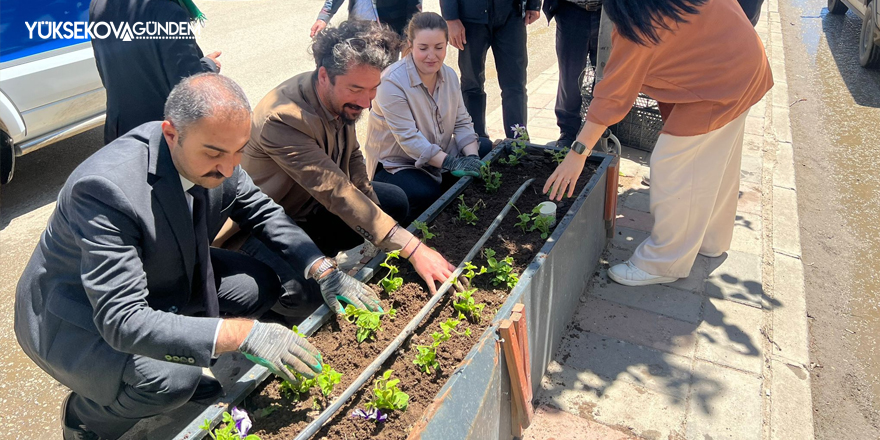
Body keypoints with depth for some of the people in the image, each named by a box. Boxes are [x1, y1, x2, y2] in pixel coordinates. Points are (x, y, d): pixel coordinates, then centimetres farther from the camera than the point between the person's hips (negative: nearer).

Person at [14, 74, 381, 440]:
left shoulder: (212, 151, -17)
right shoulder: (107, 187, -37)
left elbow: (261, 211, 0)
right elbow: (122, 321, -38)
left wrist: (323, 269, -11)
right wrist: (243, 333, -42)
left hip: (158, 282, 7)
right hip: (77, 316, -7)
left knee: (261, 286, -6)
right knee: (174, 380, -30)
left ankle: (183, 373, 12)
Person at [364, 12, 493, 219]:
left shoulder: (449, 75, -1)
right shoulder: (393, 82, -23)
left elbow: (462, 123, -1)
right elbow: (409, 138, -28)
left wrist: (472, 157, -20)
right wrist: (451, 163, -34)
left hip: (439, 154, 7)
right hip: (395, 164, -7)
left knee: (485, 149, -2)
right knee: (426, 194, -33)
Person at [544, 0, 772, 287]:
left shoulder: (637, 25, -25)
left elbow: (613, 96, -24)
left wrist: (578, 152, -21)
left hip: (717, 88, -9)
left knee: (673, 171, -1)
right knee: (717, 166, 22)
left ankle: (664, 264, 13)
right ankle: (711, 240, 42)